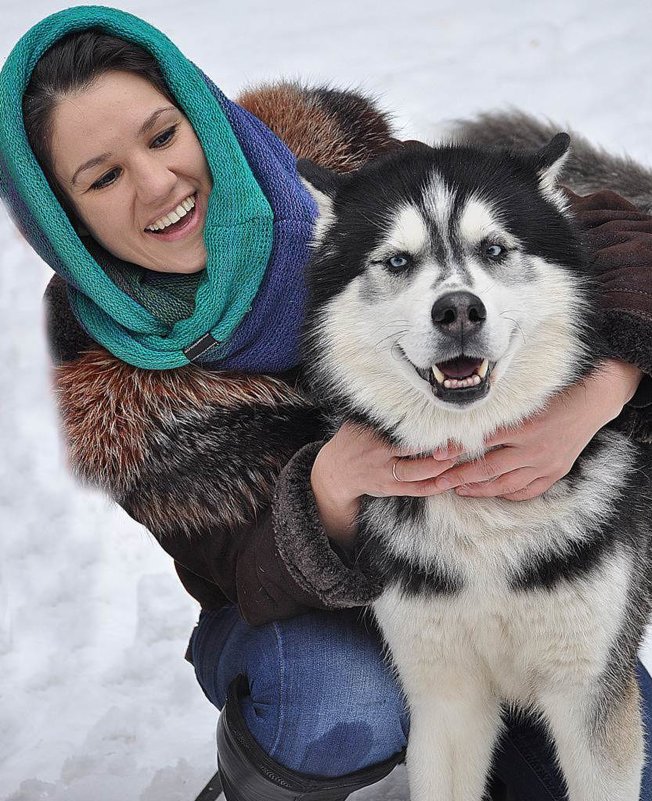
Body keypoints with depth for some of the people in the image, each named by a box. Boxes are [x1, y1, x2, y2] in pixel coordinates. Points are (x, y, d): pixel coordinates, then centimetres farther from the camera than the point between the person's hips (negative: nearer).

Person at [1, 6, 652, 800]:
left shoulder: (331, 158, -19)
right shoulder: (104, 371, -17)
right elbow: (239, 575, -17)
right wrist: (331, 488, -40)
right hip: (300, 612, -1)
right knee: (336, 709, -33)